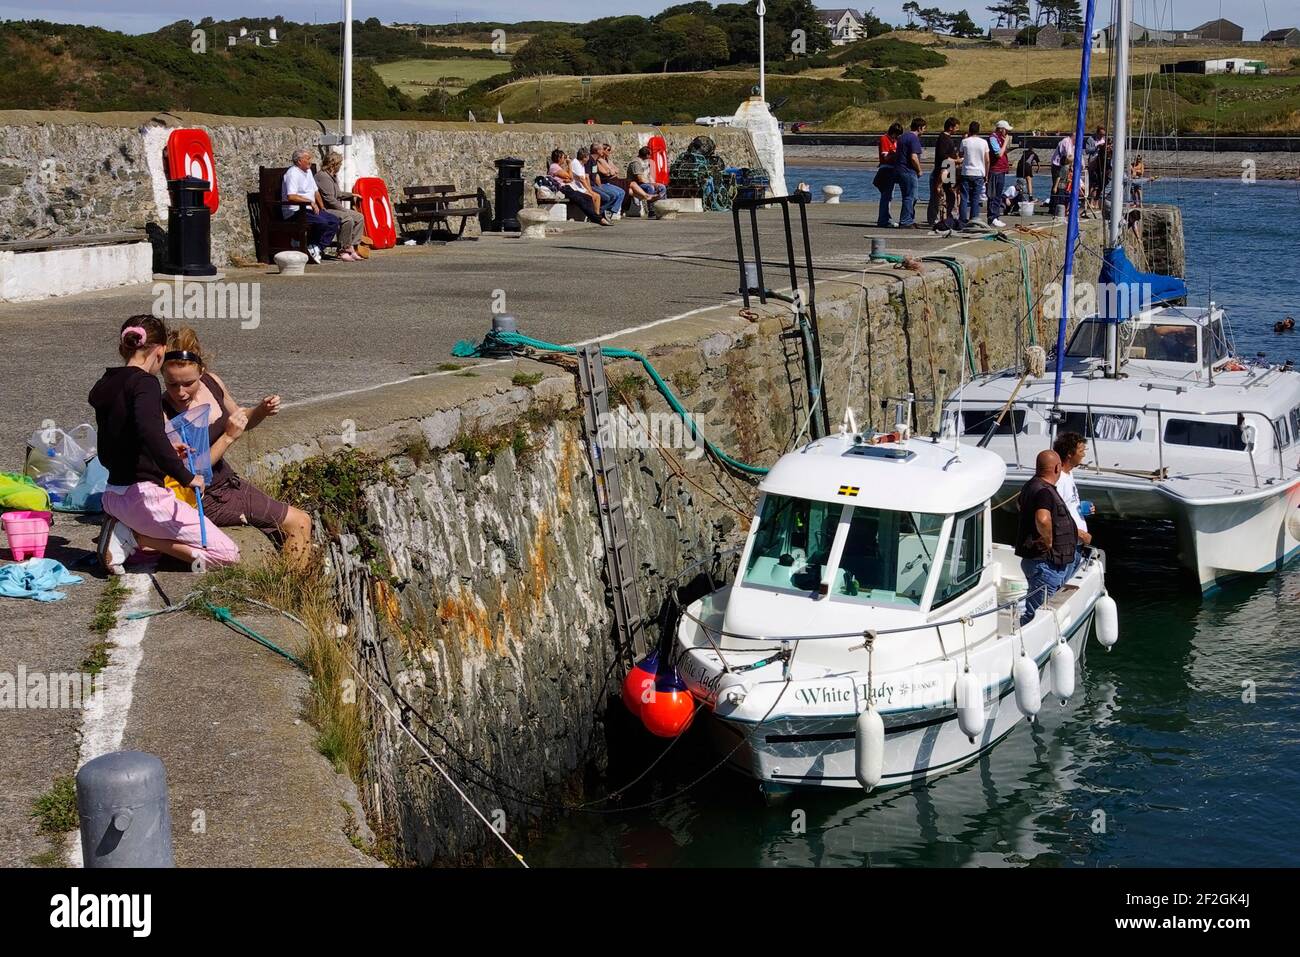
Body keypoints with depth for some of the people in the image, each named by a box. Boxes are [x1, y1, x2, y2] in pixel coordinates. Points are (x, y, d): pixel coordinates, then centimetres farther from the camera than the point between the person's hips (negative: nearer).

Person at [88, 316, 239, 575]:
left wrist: (167, 452, 27)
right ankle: (135, 536, -9)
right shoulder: (144, 383, -13)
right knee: (228, 554, -4)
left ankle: (125, 531, 5)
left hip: (113, 494, 9)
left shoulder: (106, 385, 12)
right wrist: (186, 477, -25)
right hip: (144, 496, -9)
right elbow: (150, 432, -34)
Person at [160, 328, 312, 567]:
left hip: (227, 480, 8)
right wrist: (228, 437, -27)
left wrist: (262, 411, -7)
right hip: (205, 499, -8)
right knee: (299, 523, -7)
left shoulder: (211, 382, -6)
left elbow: (240, 420, 15)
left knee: (299, 524, 12)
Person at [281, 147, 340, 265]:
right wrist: (310, 202, -21)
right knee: (322, 222, -29)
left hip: (309, 209, 10)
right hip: (295, 211, -10)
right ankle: (313, 249, -14)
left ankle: (315, 248, -12)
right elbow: (291, 196, -26)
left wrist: (321, 207, 19)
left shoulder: (308, 171, 18)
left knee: (334, 220, -7)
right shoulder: (293, 173, -13)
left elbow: (315, 191, 30)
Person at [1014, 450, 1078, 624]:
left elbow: (1021, 505, 35)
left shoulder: (1031, 486, 12)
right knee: (1034, 613, -9)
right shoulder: (1044, 491, -21)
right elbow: (1042, 519, -41)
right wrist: (1049, 542, -23)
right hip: (1046, 563, -11)